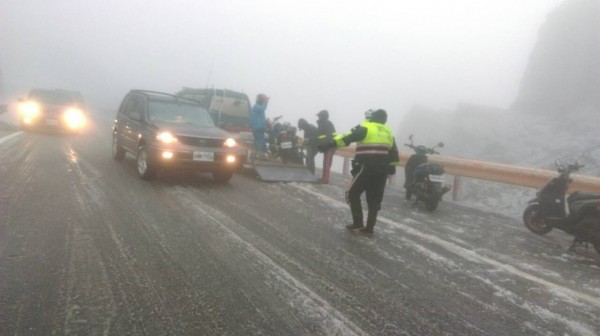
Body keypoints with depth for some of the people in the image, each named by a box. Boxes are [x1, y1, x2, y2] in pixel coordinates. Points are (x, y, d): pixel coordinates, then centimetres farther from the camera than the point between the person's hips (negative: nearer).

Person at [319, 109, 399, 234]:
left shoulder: (366, 128, -3)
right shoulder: (388, 133, 16)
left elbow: (347, 137, -15)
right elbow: (394, 155, 18)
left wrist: (330, 144, -19)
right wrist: (391, 168, 28)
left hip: (366, 168, -6)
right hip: (382, 171, 6)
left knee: (352, 194, 8)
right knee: (374, 199, 14)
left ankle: (358, 223, 4)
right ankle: (369, 227, 15)